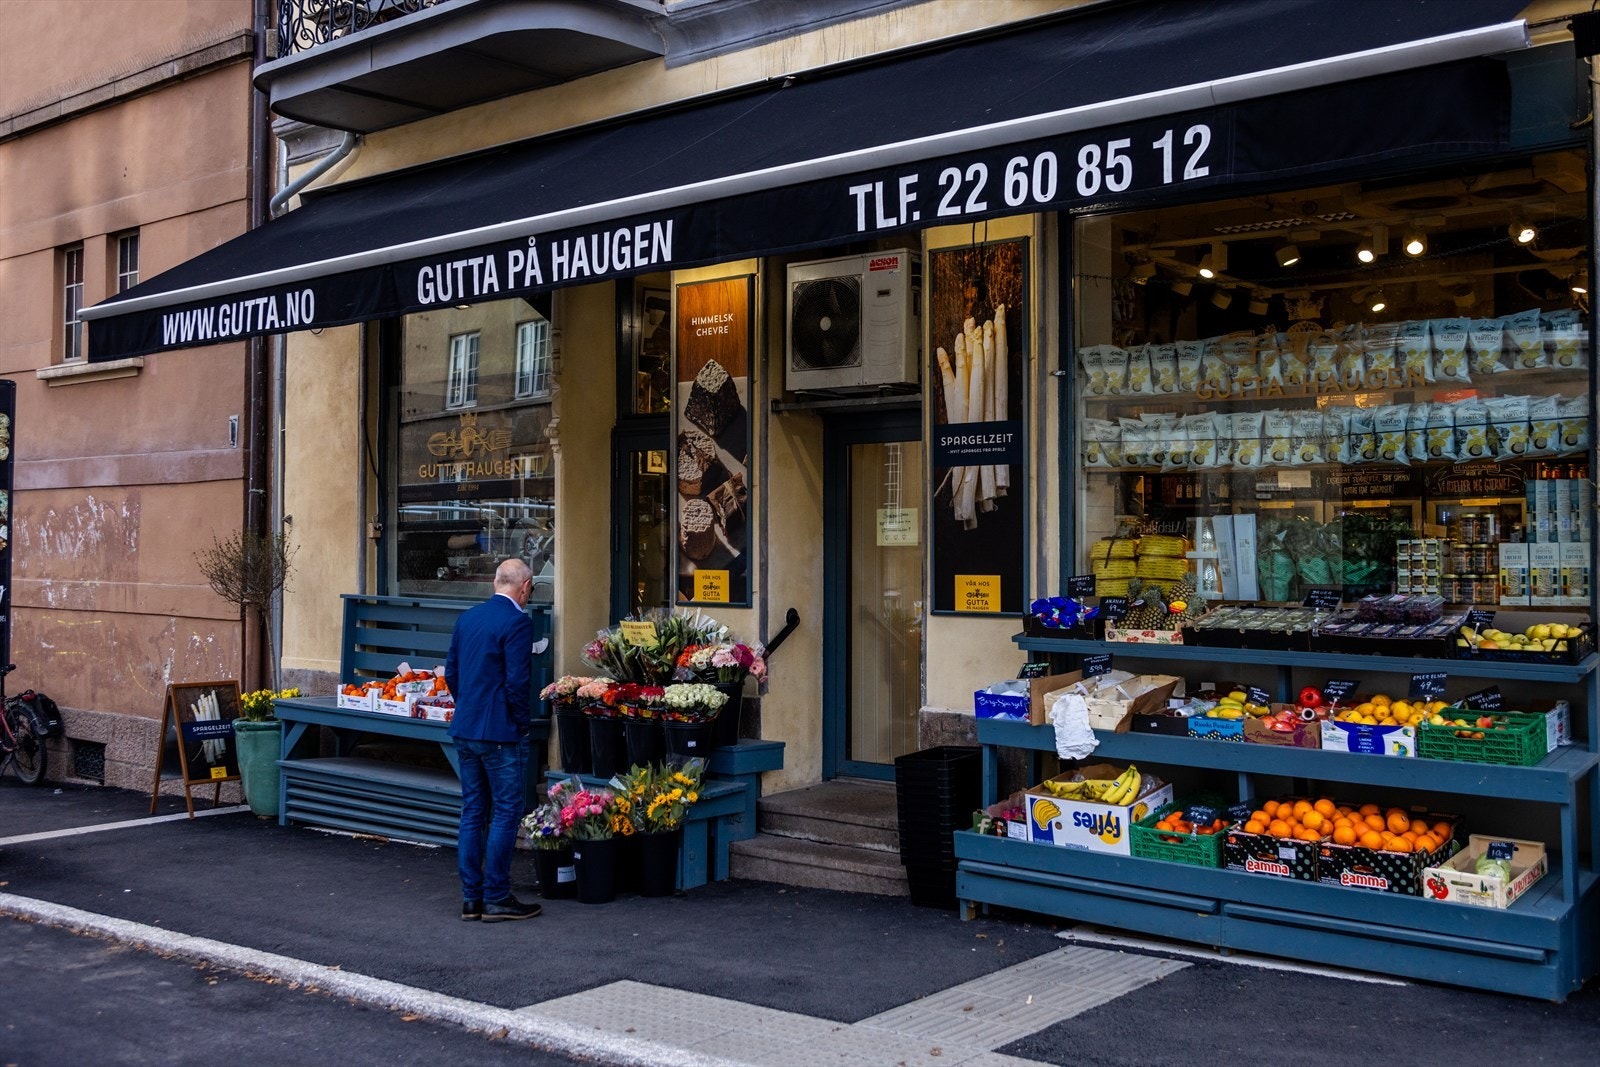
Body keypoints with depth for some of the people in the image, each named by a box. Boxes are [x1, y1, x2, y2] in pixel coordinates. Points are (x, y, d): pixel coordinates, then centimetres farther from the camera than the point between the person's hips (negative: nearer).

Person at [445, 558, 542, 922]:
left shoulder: (467, 618, 9)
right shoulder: (517, 622, -14)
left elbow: (451, 672, 13)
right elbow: (517, 681, -19)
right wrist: (522, 721, -6)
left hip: (464, 729, 7)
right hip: (500, 732, -7)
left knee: (472, 813, 12)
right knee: (506, 813, 1)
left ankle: (471, 898, 17)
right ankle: (496, 899, 4)